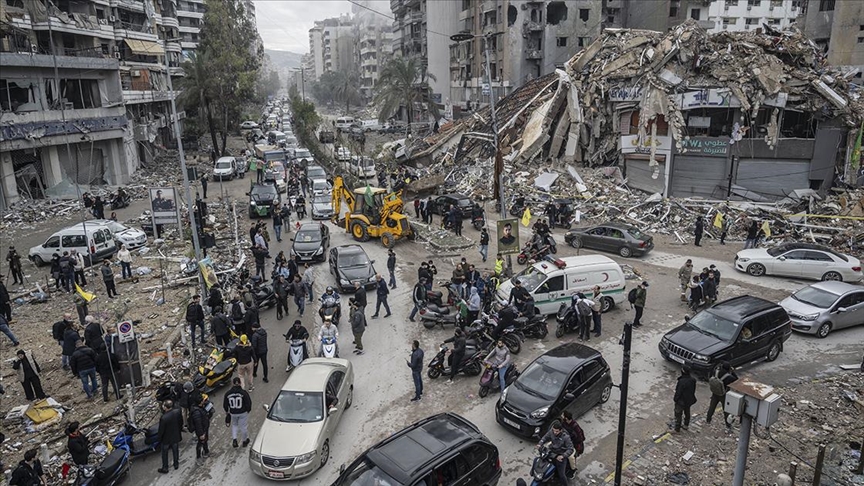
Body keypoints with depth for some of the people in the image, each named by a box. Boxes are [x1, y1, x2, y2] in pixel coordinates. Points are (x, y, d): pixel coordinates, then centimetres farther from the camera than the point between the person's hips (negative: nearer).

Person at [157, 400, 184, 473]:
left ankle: (165, 468, 39)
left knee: (165, 454, 21)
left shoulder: (164, 418, -36)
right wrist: (180, 430, 14)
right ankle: (176, 465, 45)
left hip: (166, 439, -4)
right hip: (176, 436, 4)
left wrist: (159, 439, -2)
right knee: (175, 451, 26)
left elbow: (161, 430, -21)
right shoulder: (178, 411, -22)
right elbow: (181, 422, -4)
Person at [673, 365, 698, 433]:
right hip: (689, 400, 7)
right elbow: (694, 389, 5)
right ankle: (686, 425, 43)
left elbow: (678, 392, -24)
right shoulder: (692, 379, -11)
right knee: (687, 412, 26)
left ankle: (677, 428, 19)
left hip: (681, 401, -7)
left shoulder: (682, 381, -35)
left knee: (678, 414, 9)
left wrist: (675, 398, -8)